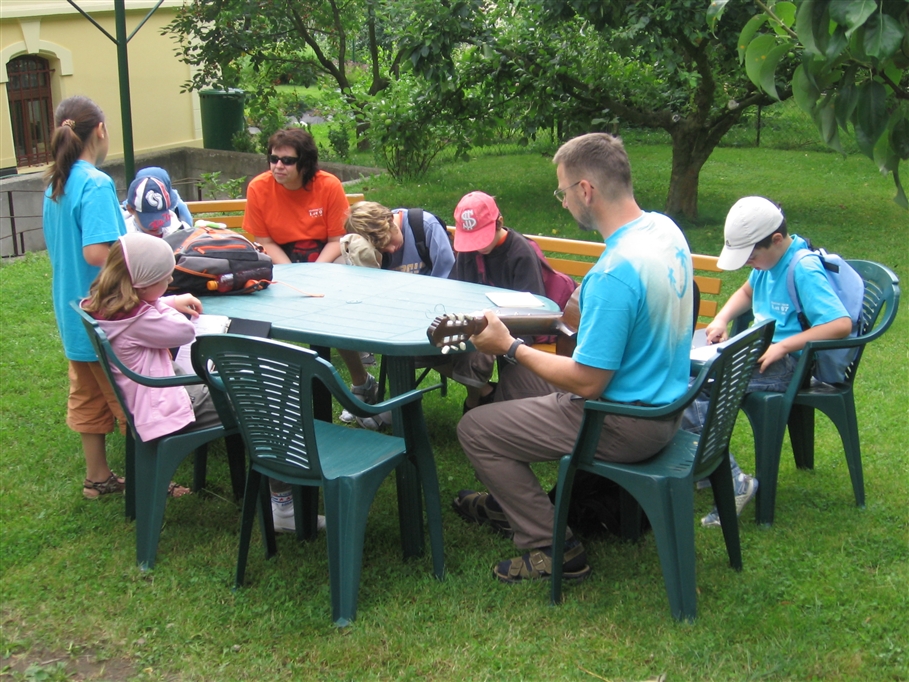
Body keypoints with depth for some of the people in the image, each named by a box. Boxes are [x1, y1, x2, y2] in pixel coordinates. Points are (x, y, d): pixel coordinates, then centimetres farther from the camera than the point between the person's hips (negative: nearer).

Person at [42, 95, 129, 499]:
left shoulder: (55, 184, 7)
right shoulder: (96, 184, -20)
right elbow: (97, 252, -30)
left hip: (74, 313, 9)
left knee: (87, 398, 17)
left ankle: (97, 478, 28)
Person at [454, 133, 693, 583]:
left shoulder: (614, 273, -30)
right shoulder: (665, 229, -1)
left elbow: (587, 383, -26)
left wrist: (510, 348, -16)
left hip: (626, 426, -10)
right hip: (664, 402, 10)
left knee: (475, 429, -2)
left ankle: (552, 549, 5)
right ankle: (511, 503, 45)